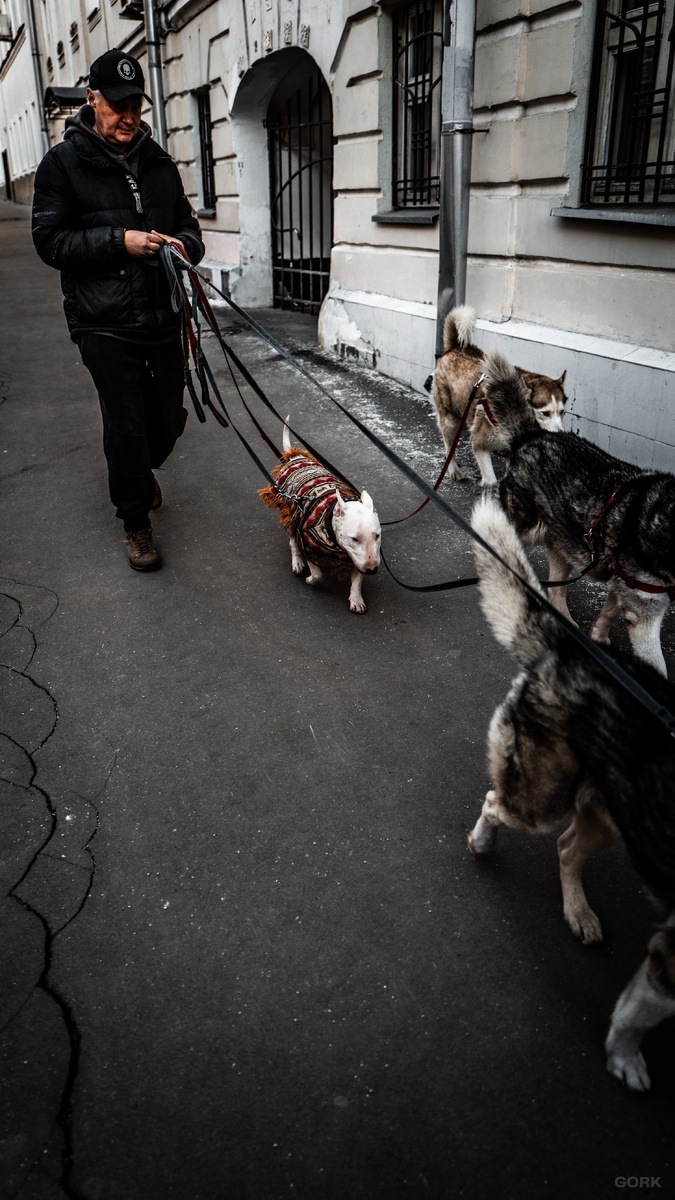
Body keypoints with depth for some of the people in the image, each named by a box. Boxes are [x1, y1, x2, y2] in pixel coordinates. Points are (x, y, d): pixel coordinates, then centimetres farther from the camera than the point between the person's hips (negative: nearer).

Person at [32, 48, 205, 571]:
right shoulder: (64, 162, -1)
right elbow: (50, 240, -6)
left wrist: (185, 244, -4)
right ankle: (136, 520, 17)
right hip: (105, 323, -4)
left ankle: (140, 472, 45)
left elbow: (188, 223, 21)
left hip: (163, 316, 5)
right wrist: (120, 240, -17)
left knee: (170, 417, 11)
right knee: (126, 425, -2)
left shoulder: (159, 161, 13)